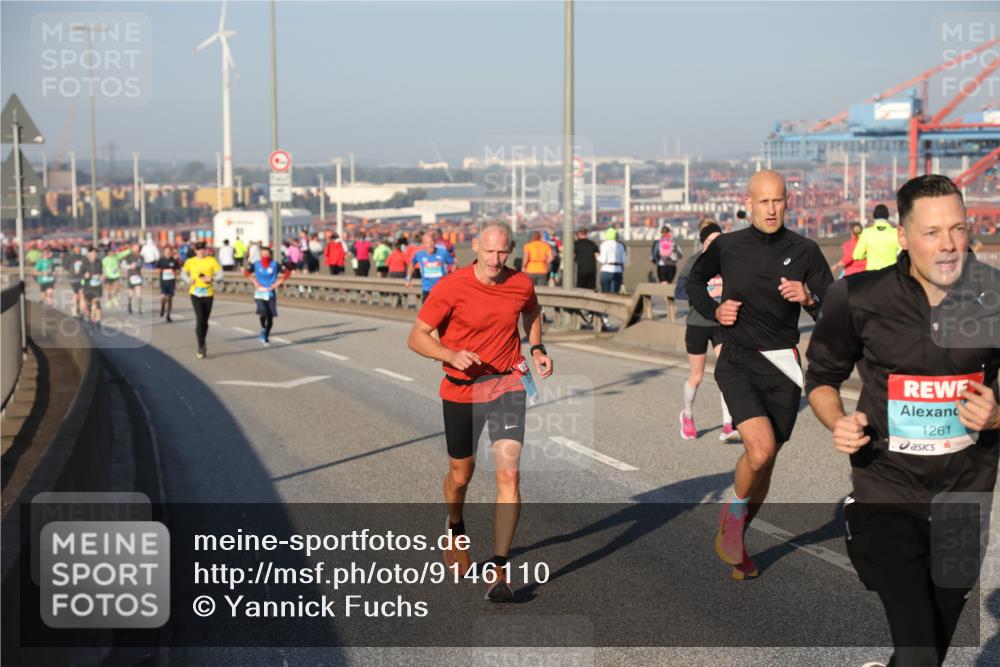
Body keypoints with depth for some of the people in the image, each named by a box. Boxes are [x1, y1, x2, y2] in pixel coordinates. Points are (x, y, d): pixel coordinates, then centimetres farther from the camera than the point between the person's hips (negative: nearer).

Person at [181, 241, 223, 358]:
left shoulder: (211, 260, 0)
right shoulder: (190, 261, 3)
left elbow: (220, 273, -1)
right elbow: (184, 272, 16)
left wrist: (211, 279, -19)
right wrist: (189, 280, -4)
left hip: (208, 293, 1)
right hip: (195, 294, -1)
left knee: (205, 320, 11)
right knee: (199, 319, -14)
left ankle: (202, 345, 29)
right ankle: (201, 347, -12)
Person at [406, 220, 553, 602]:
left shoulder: (521, 285, -3)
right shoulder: (451, 287, -14)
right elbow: (416, 337, -11)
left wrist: (536, 349, 5)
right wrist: (452, 355, -27)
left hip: (508, 384, 1)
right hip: (461, 391, -1)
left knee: (509, 474, -13)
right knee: (460, 475, 14)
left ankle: (498, 570, -7)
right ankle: (456, 531, 49)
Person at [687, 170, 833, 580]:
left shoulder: (804, 251, -1)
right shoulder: (727, 247, -1)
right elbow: (695, 281, 18)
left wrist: (809, 298, -21)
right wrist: (713, 310, 0)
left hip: (782, 367, 2)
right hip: (738, 364, -2)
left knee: (765, 461, 9)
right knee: (761, 447, -23)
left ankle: (734, 537, 31)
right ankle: (734, 511, 6)